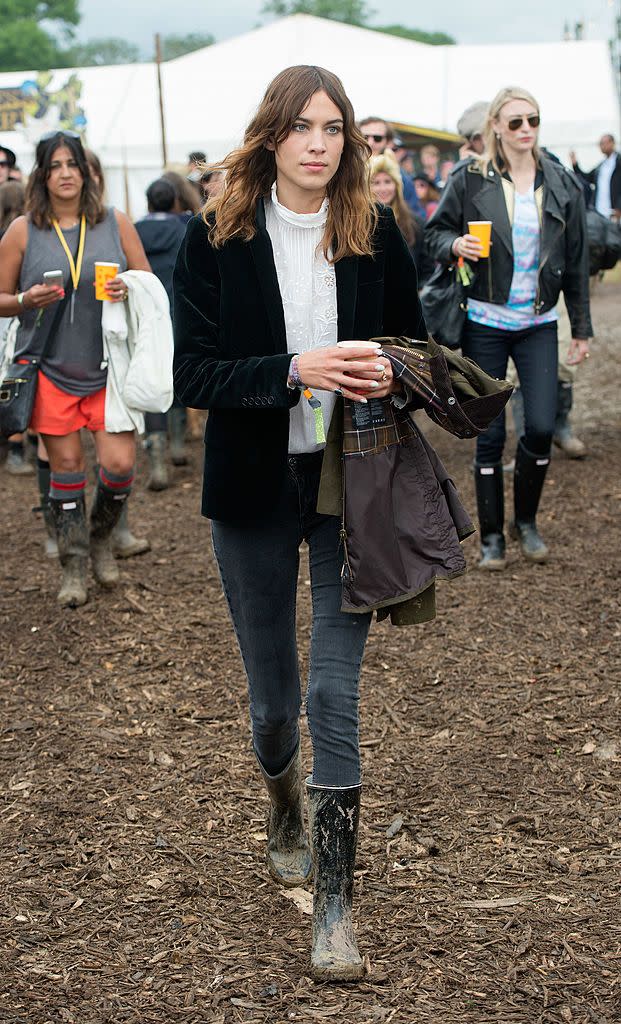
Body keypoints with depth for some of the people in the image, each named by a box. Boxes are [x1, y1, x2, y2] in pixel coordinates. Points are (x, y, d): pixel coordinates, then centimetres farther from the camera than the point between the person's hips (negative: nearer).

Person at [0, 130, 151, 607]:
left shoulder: (115, 223, 3)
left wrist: (128, 291, -12)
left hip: (109, 366, 1)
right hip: (50, 366, 0)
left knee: (120, 462, -7)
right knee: (66, 465, 4)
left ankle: (101, 538, 23)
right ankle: (73, 565, 19)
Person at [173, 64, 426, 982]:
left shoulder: (375, 233, -3)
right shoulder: (215, 238, -6)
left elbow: (416, 346, 8)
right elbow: (193, 374, -10)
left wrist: (388, 376, -16)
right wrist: (296, 371, -25)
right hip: (253, 490, 0)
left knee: (337, 690, -4)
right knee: (273, 694, 12)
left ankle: (334, 903, 7)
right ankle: (285, 812, 46)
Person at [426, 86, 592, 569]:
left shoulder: (562, 184, 3)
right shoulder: (470, 179, -4)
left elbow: (577, 261, 8)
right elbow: (436, 231, 5)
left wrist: (582, 327, 8)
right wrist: (456, 245, -18)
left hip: (538, 324, 2)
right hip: (485, 323, -1)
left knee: (542, 426, -7)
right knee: (490, 434, 2)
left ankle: (526, 520, 18)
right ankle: (492, 535, 17)